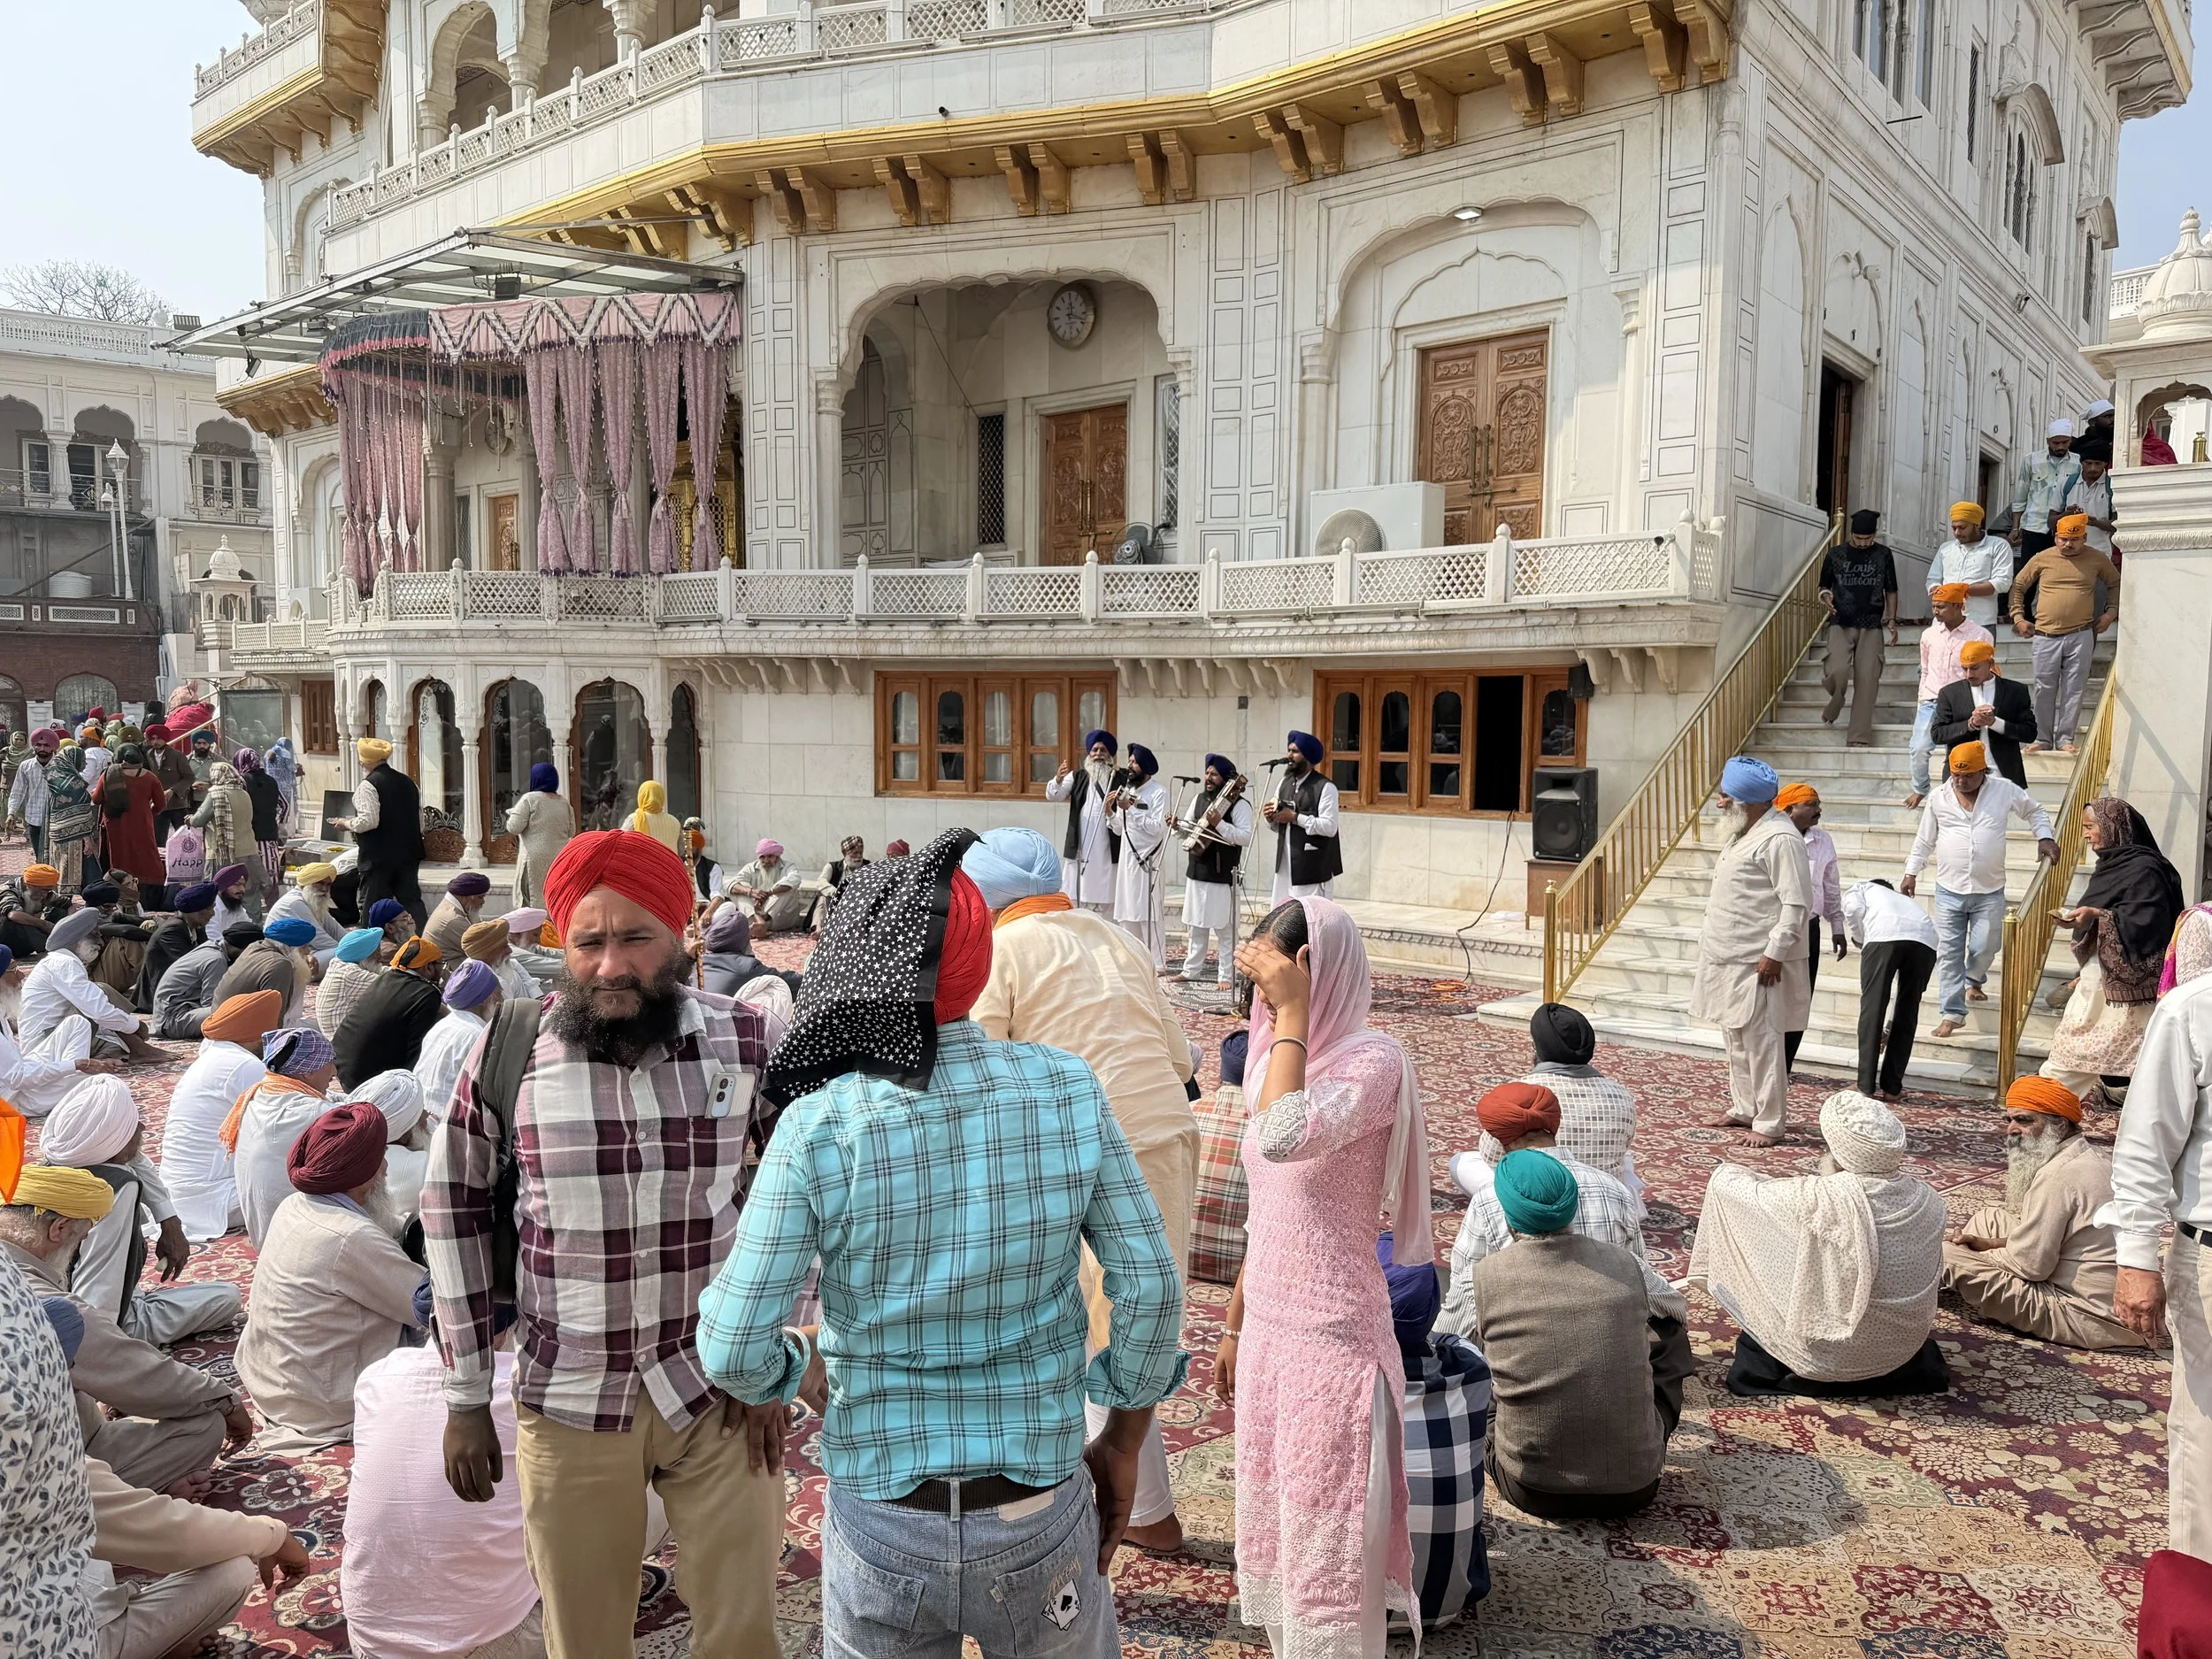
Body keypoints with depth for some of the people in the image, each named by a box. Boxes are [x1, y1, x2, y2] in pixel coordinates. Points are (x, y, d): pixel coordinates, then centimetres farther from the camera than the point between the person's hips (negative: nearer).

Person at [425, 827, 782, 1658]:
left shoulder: (744, 1044, -8)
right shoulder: (509, 1051, -8)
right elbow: (452, 1207, 3)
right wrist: (466, 1398, 5)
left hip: (723, 1392, 0)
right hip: (569, 1403, 1)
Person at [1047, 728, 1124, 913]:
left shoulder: (1120, 778, 5)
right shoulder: (1078, 776, 10)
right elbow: (1053, 795, -1)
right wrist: (1058, 780, -22)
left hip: (1107, 852, -1)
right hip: (1079, 850, 1)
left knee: (1105, 901, 0)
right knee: (1078, 898, 2)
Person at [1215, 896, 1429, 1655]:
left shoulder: (1372, 1062, -18)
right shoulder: (1278, 1055, 6)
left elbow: (1285, 1137, -39)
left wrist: (1294, 1011, -29)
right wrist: (1234, 1326, 20)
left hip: (1333, 1336, -8)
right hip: (1269, 1328, 8)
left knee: (1325, 1537, 5)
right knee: (1268, 1528, 19)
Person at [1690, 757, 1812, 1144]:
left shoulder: (1779, 839, -17)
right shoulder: (1742, 834, 14)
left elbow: (1796, 903, -20)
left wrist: (1775, 953, -22)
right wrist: (1712, 936, 21)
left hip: (1757, 964, -10)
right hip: (1728, 959, 10)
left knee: (1761, 1042, -4)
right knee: (1735, 1037, 17)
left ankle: (1769, 1123, 4)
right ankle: (1744, 1109, 29)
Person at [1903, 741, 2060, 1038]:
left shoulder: (2004, 790, -3)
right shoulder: (1938, 797, -1)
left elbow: (2035, 812, 13)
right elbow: (1924, 841, 8)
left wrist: (2044, 838, -3)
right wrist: (1911, 872, 4)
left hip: (1989, 891, 0)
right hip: (1949, 890, 0)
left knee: (1984, 947, 8)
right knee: (1949, 952, -2)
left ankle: (1973, 981, 42)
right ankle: (1953, 1013, 5)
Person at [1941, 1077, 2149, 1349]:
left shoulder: (2057, 1175, -22)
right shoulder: (2092, 1158, 9)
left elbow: (2029, 1265, -20)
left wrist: (1976, 1253, -2)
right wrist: (1990, 1244, 5)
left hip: (2088, 1319, -11)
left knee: (1948, 1256, -14)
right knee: (1990, 1217, 19)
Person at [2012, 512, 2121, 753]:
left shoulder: (2097, 560, 6)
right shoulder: (2043, 559, 4)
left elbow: (2115, 583, 21)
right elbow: (2018, 586, 13)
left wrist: (2111, 611, 10)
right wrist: (2018, 617, 6)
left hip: (2080, 636, 0)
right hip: (2046, 636, 0)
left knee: (2073, 690, 1)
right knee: (2044, 690, 4)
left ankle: (2065, 738, 9)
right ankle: (2043, 738, 13)